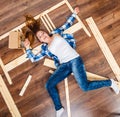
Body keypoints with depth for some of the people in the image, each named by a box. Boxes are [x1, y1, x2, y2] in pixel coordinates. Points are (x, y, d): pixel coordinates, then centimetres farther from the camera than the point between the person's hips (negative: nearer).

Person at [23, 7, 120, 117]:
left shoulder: (56, 34, 15)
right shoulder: (45, 49, 17)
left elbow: (67, 24, 23)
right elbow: (33, 59, 19)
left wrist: (74, 14, 20)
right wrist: (27, 48, 11)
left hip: (75, 60, -4)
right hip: (64, 65, 4)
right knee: (49, 85, -13)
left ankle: (110, 82, 4)